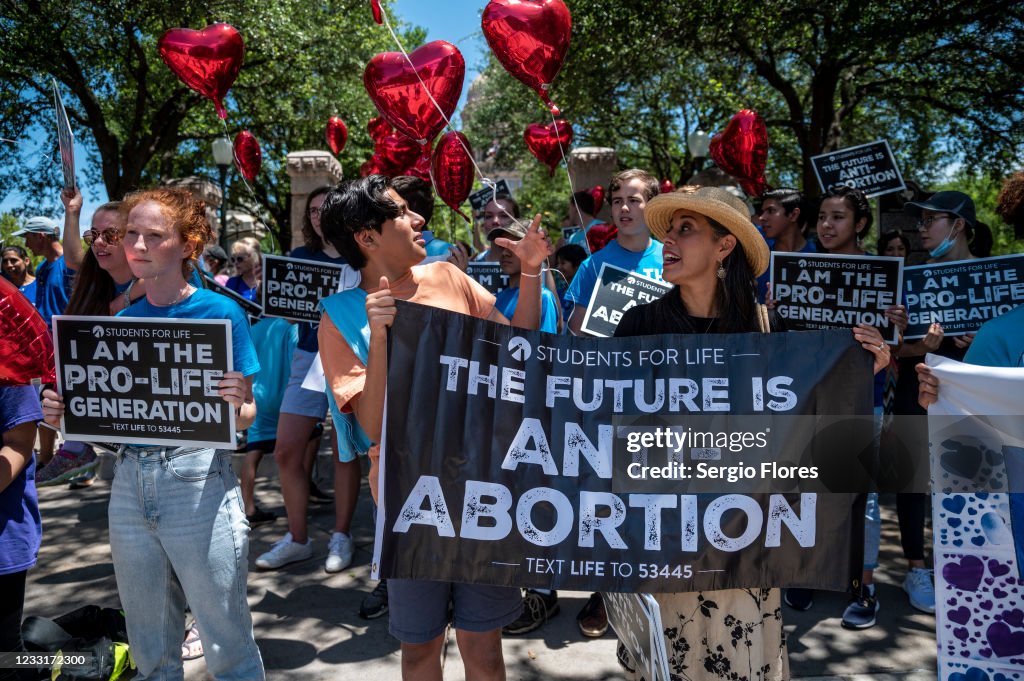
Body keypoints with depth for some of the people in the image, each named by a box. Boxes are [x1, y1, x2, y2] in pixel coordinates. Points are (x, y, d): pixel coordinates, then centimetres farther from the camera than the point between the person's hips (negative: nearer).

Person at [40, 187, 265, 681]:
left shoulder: (220, 313, -6)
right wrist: (64, 412, -5)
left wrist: (236, 405, -26)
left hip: (199, 481, -5)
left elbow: (245, 418, -4)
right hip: (130, 481, 5)